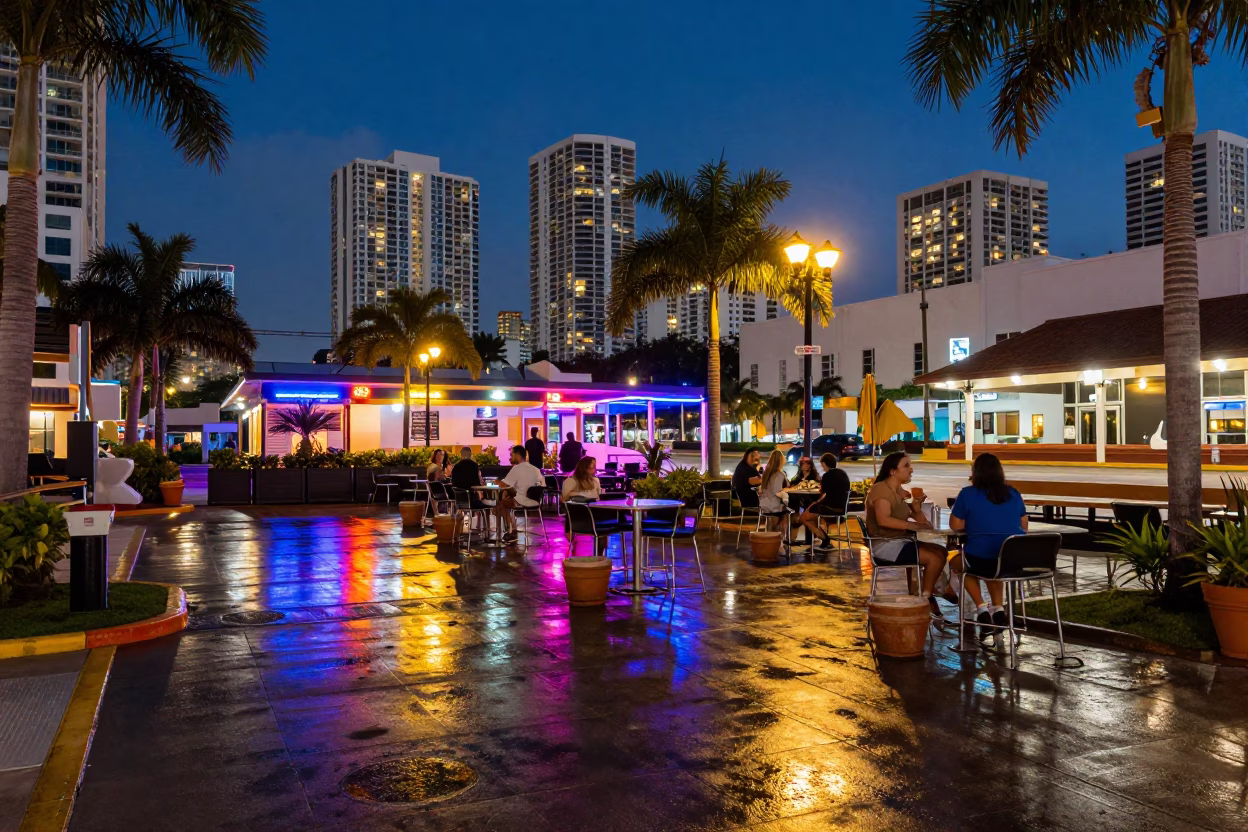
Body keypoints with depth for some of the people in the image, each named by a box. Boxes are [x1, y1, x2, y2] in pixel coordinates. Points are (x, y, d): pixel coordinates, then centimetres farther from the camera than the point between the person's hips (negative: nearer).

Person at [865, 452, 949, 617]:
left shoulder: (899, 491, 13)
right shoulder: (881, 489, -14)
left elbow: (920, 519, 14)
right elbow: (883, 520, -29)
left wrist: (916, 508, -8)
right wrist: (914, 525, -27)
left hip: (900, 541, 9)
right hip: (885, 545, -9)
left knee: (941, 551, 1)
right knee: (934, 557, -15)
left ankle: (928, 595, 5)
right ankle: (926, 600, 1)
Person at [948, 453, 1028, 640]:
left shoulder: (968, 494, -3)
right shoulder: (1014, 494, 10)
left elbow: (955, 525, 3)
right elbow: (1024, 527, 20)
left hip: (981, 559, -4)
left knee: (957, 562, 28)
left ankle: (982, 609, 16)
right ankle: (998, 608, 24)